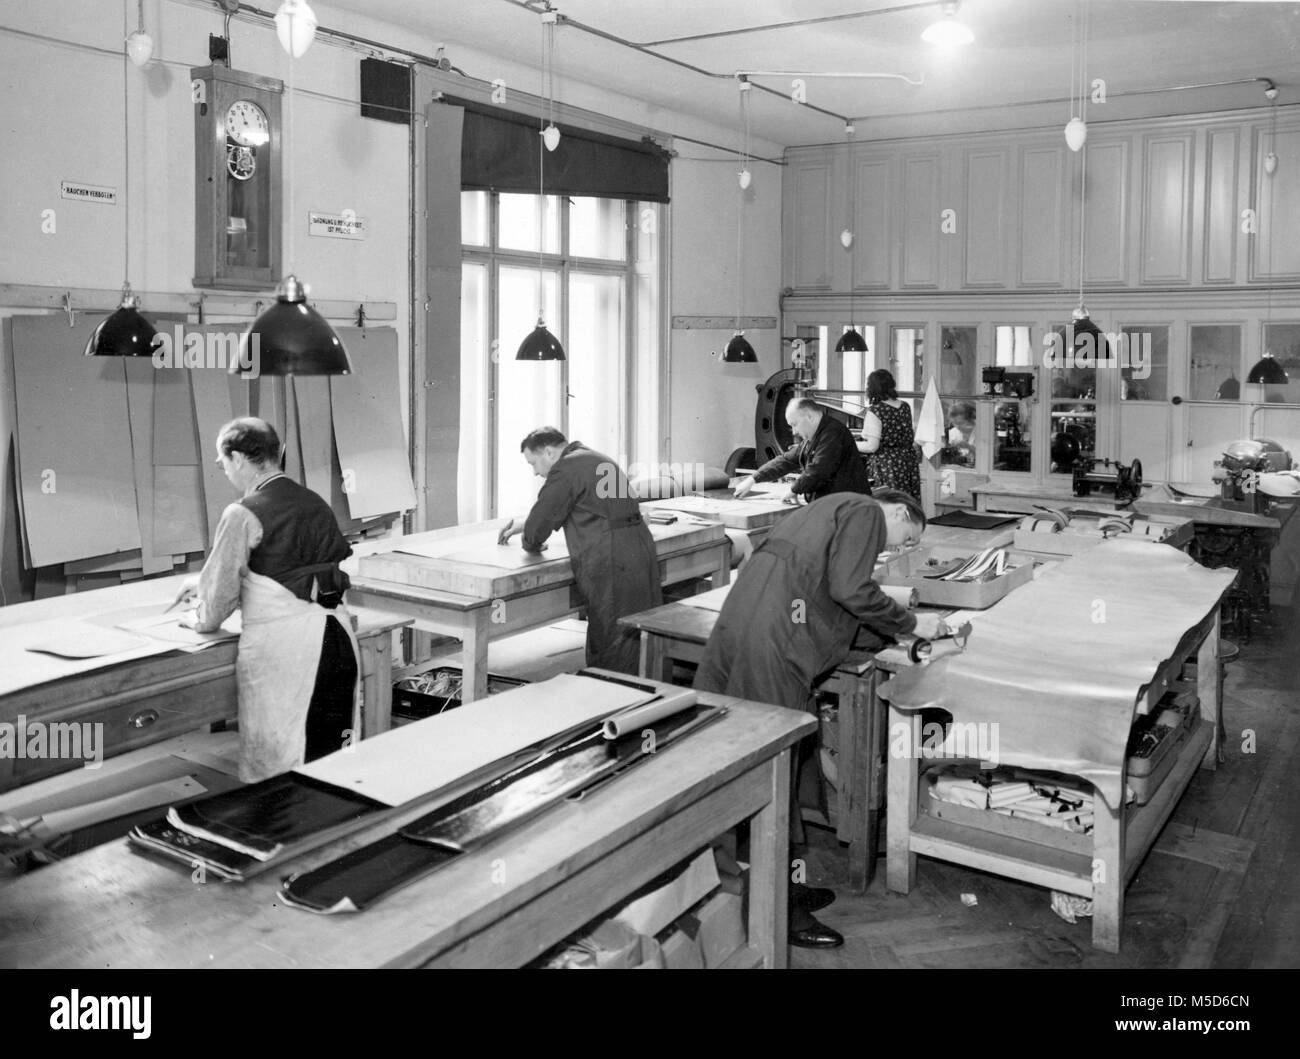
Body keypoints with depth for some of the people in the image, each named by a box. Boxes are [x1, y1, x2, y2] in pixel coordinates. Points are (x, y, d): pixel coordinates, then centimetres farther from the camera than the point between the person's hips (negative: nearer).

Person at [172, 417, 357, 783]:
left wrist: (197, 618, 18)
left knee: (274, 775, 4)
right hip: (337, 639, 7)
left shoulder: (243, 514, -9)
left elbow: (221, 591, -4)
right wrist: (204, 581, 34)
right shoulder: (316, 504, 12)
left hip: (282, 648, -7)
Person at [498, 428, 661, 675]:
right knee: (637, 635, 13)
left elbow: (539, 524, -10)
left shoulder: (564, 471, -9)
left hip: (612, 562, -9)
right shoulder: (594, 459, 22)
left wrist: (532, 543, 11)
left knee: (611, 646, -2)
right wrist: (523, 526, 32)